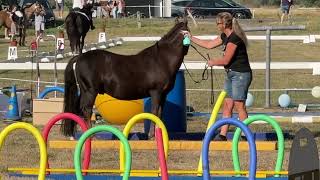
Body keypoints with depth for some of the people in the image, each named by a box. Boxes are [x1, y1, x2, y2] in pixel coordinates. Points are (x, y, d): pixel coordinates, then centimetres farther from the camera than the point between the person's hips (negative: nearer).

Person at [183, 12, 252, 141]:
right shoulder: (225, 36, 9)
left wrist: (212, 62, -1)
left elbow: (225, 60, -19)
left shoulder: (234, 38, -20)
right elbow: (209, 45, 21)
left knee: (239, 106, -6)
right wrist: (191, 38, 21)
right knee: (227, 105, 9)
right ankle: (223, 135, 11)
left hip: (241, 75, -10)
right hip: (230, 74, 10)